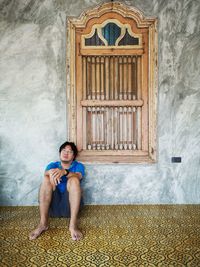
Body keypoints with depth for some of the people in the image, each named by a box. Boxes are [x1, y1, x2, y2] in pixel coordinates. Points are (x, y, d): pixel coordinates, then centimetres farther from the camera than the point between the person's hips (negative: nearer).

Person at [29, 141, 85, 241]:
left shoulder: (78, 166, 8)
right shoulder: (53, 165, 14)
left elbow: (77, 176, -17)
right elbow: (46, 173, -11)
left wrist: (64, 172, -38)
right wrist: (51, 172, -37)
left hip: (70, 204, -1)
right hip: (53, 204, 2)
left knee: (74, 180, -27)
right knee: (47, 178, -22)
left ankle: (73, 224, -33)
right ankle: (43, 223, -24)